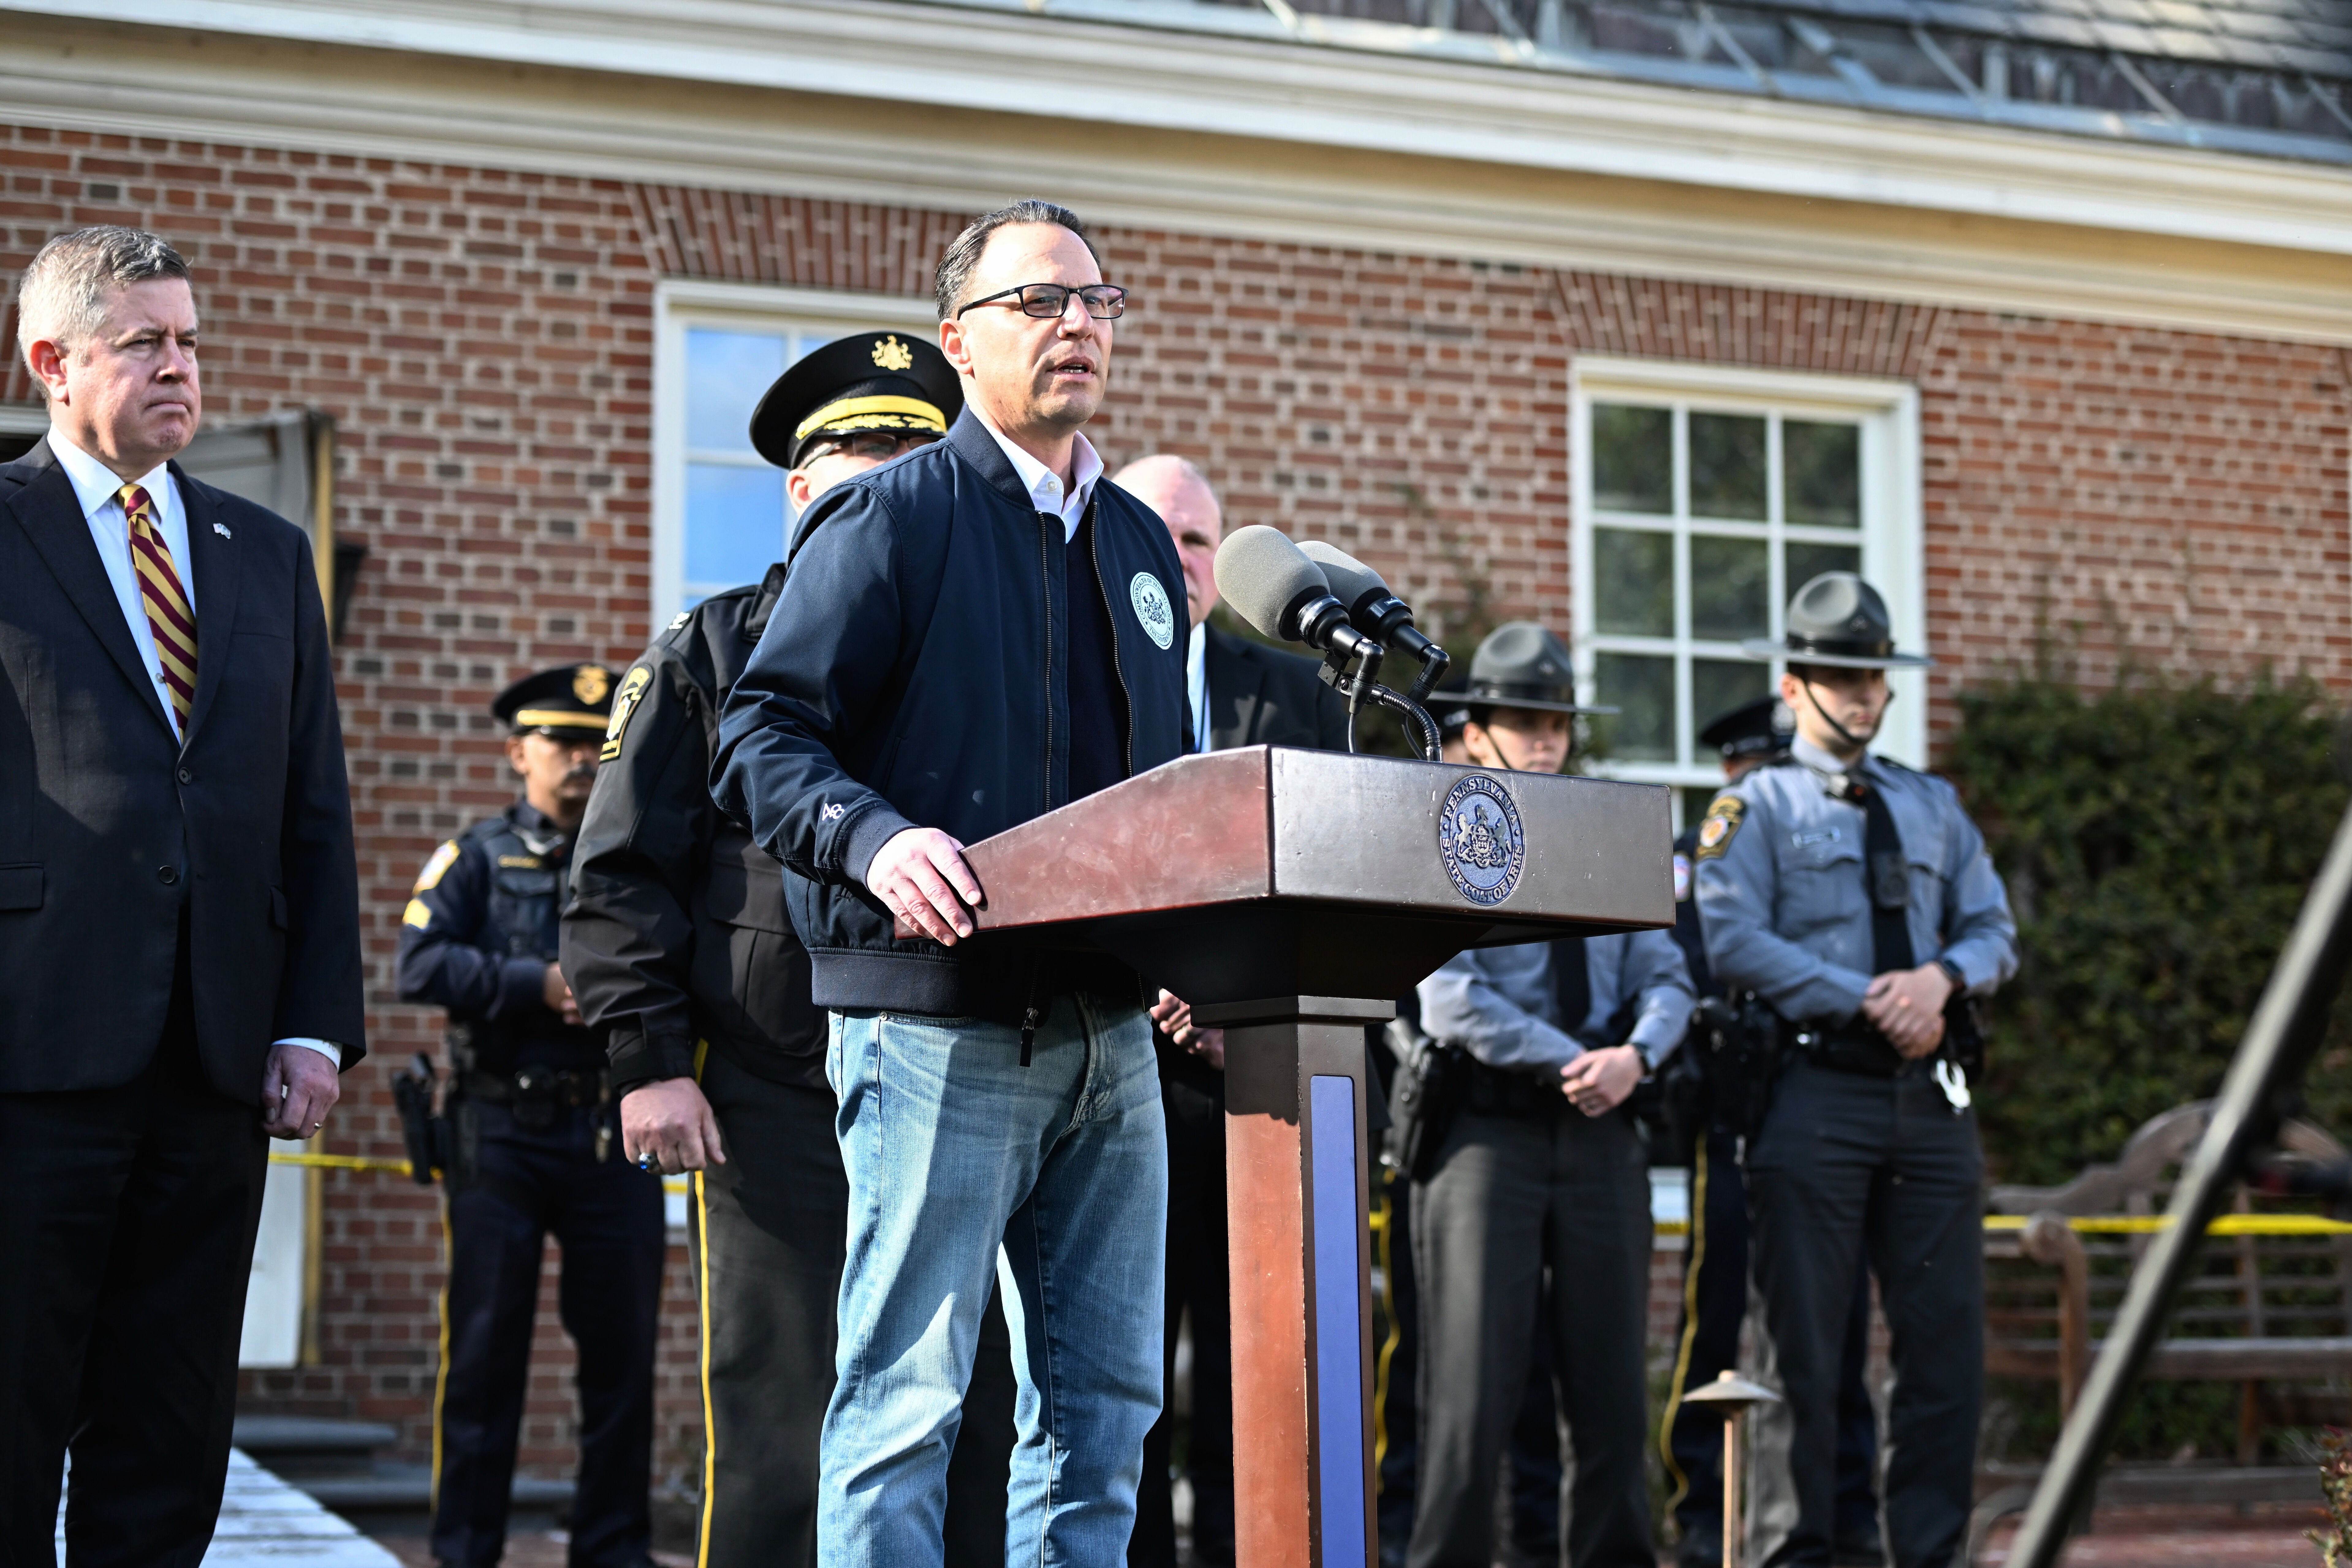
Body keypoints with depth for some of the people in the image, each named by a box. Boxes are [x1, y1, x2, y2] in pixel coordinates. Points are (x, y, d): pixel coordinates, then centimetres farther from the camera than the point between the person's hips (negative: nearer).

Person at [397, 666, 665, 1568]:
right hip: (502, 1131, -3)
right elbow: (418, 963, -7)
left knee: (623, 1348, 4)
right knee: (486, 1349, -1)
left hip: (613, 1134, 3)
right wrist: (540, 985, -16)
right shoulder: (478, 858, 8)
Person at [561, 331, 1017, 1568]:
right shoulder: (711, 656, 8)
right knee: (781, 1442, -2)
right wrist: (650, 1061, -6)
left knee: (971, 1430, 2)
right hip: (774, 1106, -3)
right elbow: (619, 880, 3)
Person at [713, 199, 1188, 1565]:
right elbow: (763, 742, -8)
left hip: (1110, 1030, 7)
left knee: (1106, 1400, 8)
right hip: (944, 1026, -7)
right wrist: (879, 843, -26)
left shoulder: (1139, 542, 19)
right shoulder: (892, 516, -2)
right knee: (907, 1397, -5)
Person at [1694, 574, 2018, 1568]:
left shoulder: (1934, 807, 20)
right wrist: (1867, 1002, -13)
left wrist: (1941, 977, -9)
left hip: (1930, 1093, 5)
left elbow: (1993, 931, 14)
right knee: (1802, 1340, -2)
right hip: (1816, 1097, -5)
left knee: (1948, 1335, 2)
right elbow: (1731, 941, -9)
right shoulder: (1757, 807, 4)